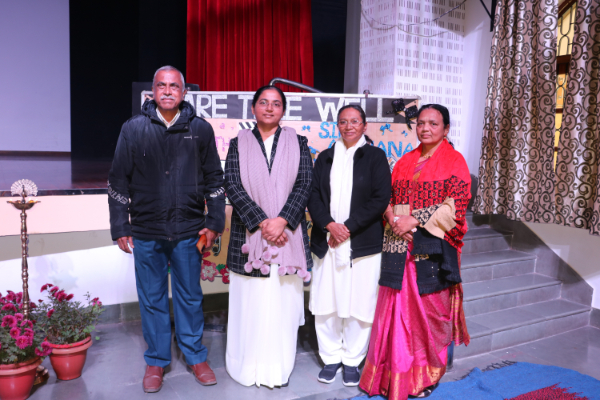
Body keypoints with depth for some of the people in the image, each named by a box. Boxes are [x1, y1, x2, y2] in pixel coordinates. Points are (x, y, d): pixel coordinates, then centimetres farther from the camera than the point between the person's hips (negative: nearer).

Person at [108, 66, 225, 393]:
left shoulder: (200, 129, 2)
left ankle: (195, 357, 28)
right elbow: (118, 181, 4)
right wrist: (120, 228, 1)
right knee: (152, 299, 11)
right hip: (146, 231, 0)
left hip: (188, 231, 0)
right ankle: (156, 361, 28)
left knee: (190, 296, 11)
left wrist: (214, 222, 1)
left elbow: (214, 179, 6)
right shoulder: (134, 128, 1)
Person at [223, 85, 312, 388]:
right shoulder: (239, 144, 7)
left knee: (283, 302, 4)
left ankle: (279, 368, 18)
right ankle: (249, 367, 20)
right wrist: (261, 222, -14)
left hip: (287, 236, 0)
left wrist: (281, 221, -15)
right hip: (249, 236, 0)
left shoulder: (297, 143, 8)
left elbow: (304, 184, -2)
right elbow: (233, 186, -3)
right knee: (250, 303, 4)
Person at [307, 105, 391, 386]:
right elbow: (313, 195, 5)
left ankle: (352, 360, 21)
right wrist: (329, 225, -11)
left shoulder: (375, 156, 3)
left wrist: (348, 227, -12)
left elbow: (381, 198, -6)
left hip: (363, 244, -3)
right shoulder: (325, 157, 13)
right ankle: (331, 358, 24)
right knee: (326, 303, 7)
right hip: (326, 242, 3)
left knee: (359, 305, 2)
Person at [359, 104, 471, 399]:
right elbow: (388, 196, 13)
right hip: (399, 248, 4)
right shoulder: (406, 161, 14)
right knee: (396, 309, 6)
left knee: (428, 311, 5)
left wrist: (414, 221, -15)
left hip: (432, 249, -4)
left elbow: (455, 207, -10)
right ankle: (395, 372, 22)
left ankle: (426, 375, 26)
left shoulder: (454, 161, -1)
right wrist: (392, 218, -8)